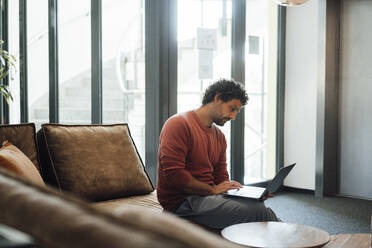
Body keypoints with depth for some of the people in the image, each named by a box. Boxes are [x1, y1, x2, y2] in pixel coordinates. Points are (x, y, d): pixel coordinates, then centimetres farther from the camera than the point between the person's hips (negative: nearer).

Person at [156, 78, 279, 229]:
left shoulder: (219, 136, 18)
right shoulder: (179, 124, -8)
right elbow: (173, 174, -17)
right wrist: (213, 189, -15)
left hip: (208, 194, 8)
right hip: (183, 201, -8)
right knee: (257, 211, -23)